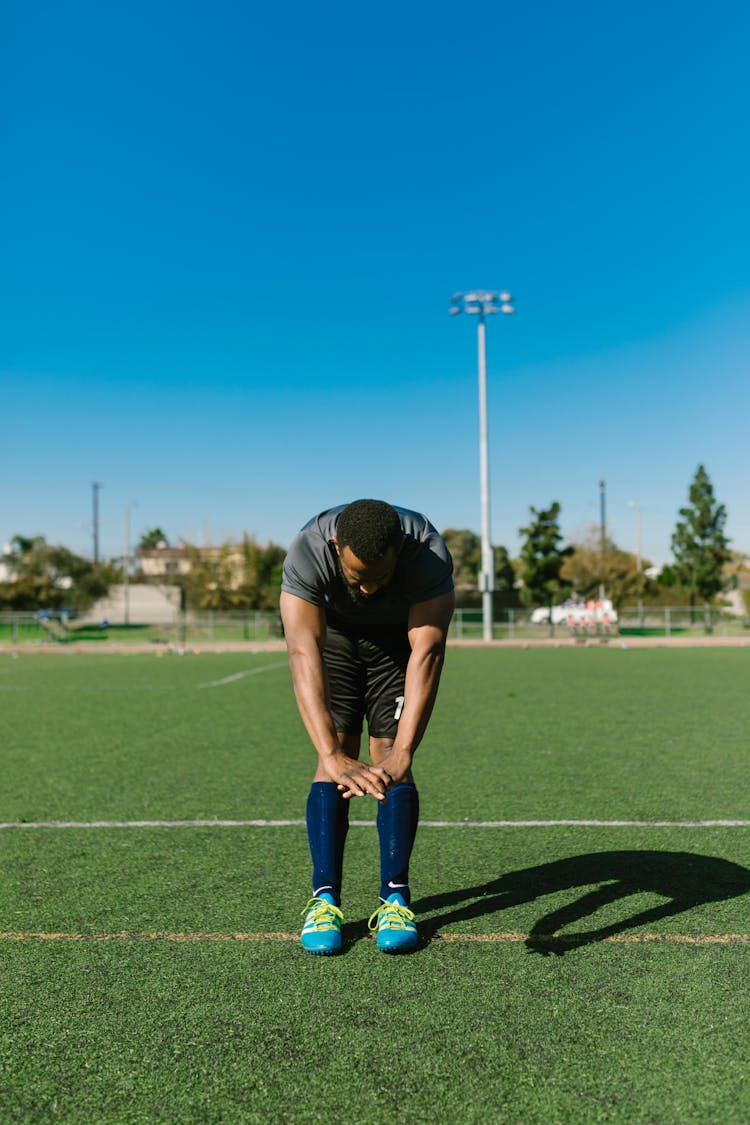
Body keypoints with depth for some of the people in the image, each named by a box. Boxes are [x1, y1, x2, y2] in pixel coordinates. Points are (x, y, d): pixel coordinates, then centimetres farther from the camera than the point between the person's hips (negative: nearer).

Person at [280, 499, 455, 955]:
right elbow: (304, 656, -45)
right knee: (336, 756, -12)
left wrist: (402, 752, -55)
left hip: (400, 634, 0)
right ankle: (325, 898, -1)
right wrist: (333, 757, -56)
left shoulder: (430, 554, -38)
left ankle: (395, 899, 1)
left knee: (389, 757, -11)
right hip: (334, 630, 0)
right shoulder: (307, 553, -38)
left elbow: (427, 655, -44)